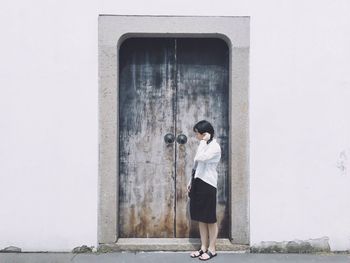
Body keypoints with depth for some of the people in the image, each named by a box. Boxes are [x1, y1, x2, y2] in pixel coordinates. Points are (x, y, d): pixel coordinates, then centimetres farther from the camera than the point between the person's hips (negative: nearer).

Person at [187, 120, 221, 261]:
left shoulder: (215, 146, -13)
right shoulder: (203, 145, 14)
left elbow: (200, 158, -28)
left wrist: (204, 141, -20)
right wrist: (191, 181, 17)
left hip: (207, 184, -9)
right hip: (198, 183, 9)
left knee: (210, 219, 1)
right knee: (200, 218, 11)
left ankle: (212, 249, 11)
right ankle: (203, 247, 20)